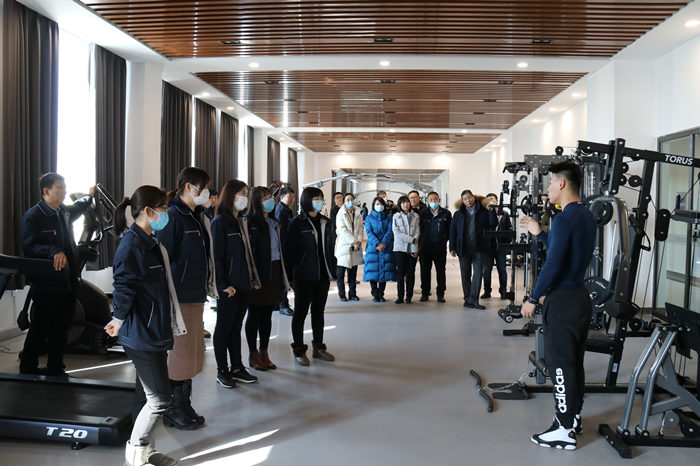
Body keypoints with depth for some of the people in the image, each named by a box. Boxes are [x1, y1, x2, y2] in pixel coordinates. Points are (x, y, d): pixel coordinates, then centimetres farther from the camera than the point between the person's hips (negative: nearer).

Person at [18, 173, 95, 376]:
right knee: (39, 330, 2)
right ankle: (27, 371, 17)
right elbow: (29, 247, -20)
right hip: (46, 285, -7)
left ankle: (56, 370, 25)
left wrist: (89, 196, 53)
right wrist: (54, 252, -33)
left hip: (68, 283, 7)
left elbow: (78, 207, 38)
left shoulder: (65, 212, 13)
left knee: (61, 329, 13)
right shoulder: (33, 216, -10)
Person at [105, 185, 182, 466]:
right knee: (159, 398, -4)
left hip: (155, 332, 10)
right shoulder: (132, 245, -18)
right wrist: (119, 321, -10)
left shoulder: (150, 243, 14)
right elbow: (124, 288, -21)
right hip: (141, 335, -10)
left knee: (148, 395, 17)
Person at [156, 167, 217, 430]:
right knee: (180, 353, 0)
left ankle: (184, 407, 25)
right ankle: (174, 411, 14)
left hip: (196, 296, 9)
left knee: (191, 352, 14)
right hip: (178, 298, -9)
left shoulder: (197, 217, 14)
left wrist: (206, 288, 17)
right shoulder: (173, 217, -14)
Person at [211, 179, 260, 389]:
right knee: (224, 327, 3)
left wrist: (254, 278, 12)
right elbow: (216, 255, -14)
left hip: (244, 285, 7)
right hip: (228, 287, -7)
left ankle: (237, 367, 22)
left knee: (236, 326, 14)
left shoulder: (242, 221, 13)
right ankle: (222, 371, 12)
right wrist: (222, 284, -17)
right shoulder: (220, 222, -10)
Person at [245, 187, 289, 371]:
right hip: (258, 276, -7)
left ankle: (264, 354, 22)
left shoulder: (273, 222, 15)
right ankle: (253, 355, 13)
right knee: (255, 315, 3)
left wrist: (283, 275, 12)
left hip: (274, 272, 7)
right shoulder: (249, 221, -9)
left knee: (267, 314, 12)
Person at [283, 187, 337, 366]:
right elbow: (289, 250, -8)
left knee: (319, 311, 13)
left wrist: (332, 270, 9)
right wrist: (290, 275, -11)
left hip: (323, 275, 6)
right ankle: (299, 350, 13)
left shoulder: (325, 222, 9)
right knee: (301, 312, 4)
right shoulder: (297, 222, -8)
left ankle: (318, 347, 24)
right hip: (304, 275, -6)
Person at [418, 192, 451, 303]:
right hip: (425, 247, 1)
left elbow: (450, 230, 5)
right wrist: (420, 242, 1)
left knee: (441, 271, 5)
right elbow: (419, 228, 7)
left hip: (440, 248, -1)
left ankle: (440, 294, 14)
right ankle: (425, 293, 15)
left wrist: (444, 240, -2)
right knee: (425, 271, 6)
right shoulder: (423, 213, 4)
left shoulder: (446, 213, 1)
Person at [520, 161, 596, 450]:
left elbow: (553, 264, -21)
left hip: (563, 302, -9)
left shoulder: (564, 219, -18)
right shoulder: (586, 216, 11)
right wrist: (538, 233, 24)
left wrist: (533, 299, -14)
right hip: (580, 297, 9)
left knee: (560, 365, -3)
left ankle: (565, 431, 4)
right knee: (574, 363, 17)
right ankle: (573, 418, 28)